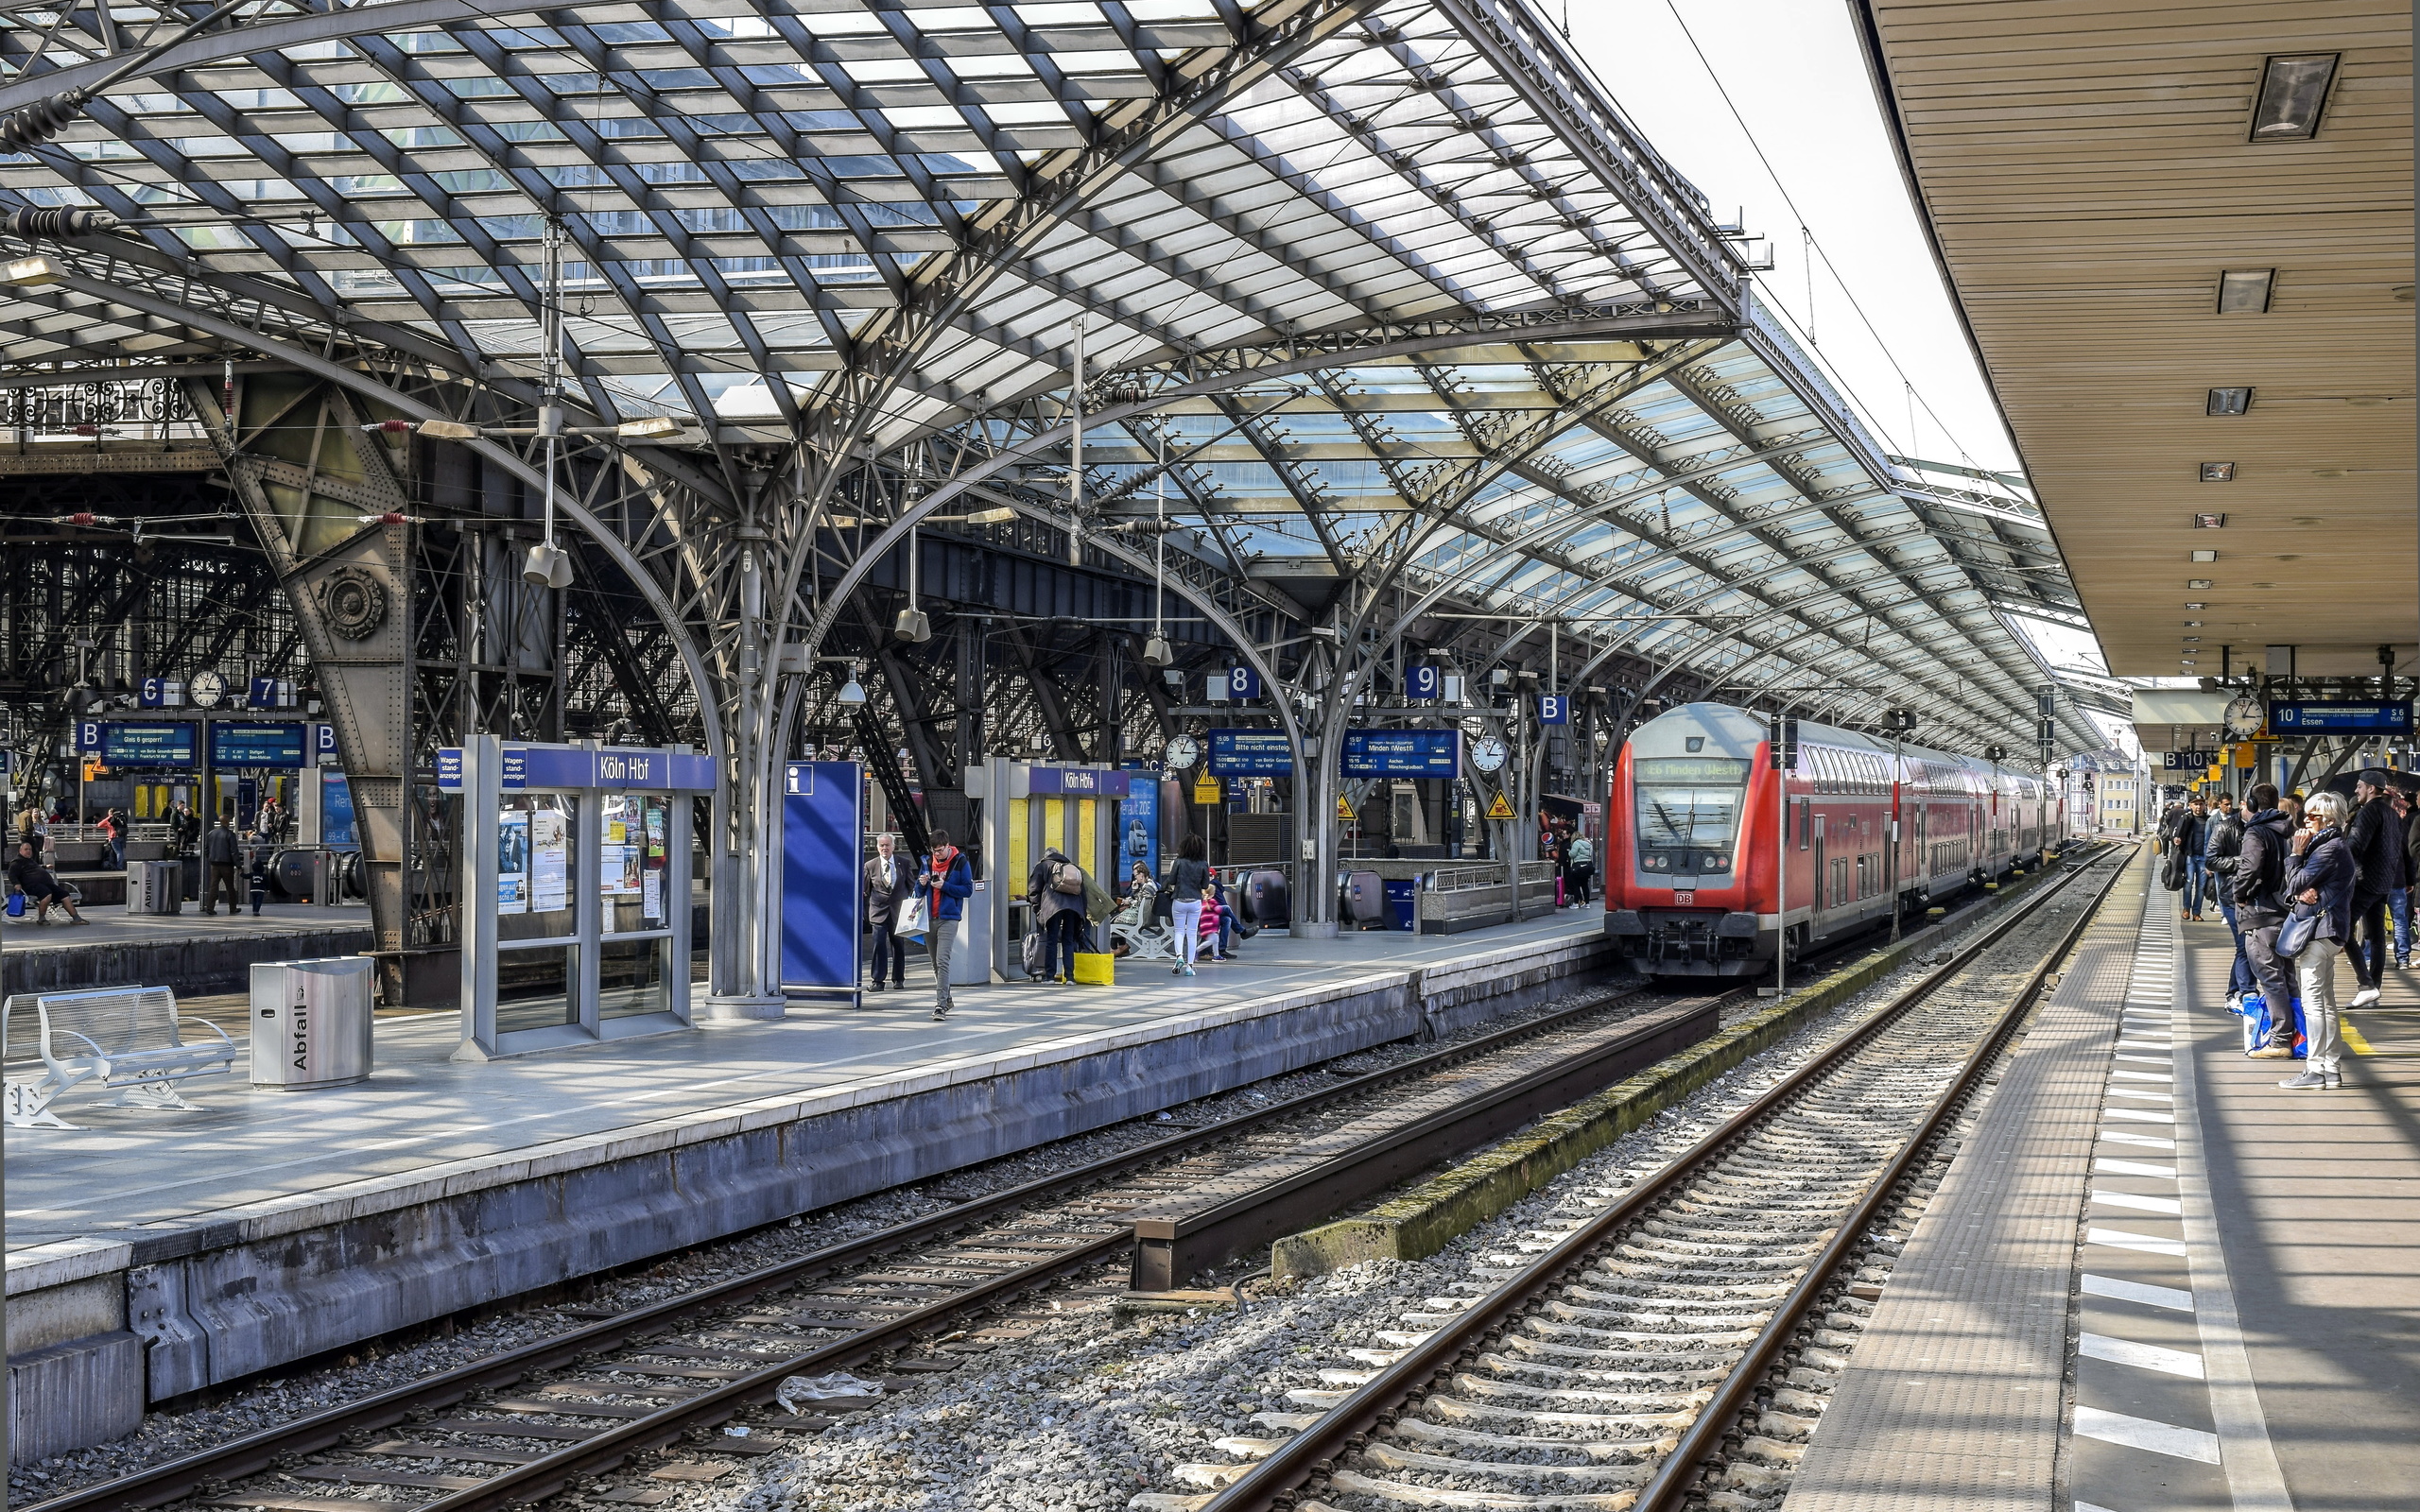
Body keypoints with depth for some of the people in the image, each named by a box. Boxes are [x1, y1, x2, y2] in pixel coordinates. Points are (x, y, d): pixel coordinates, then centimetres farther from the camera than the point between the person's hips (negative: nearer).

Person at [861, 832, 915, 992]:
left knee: (899, 946, 7)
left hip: (899, 911, 1)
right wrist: (866, 912, 4)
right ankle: (878, 980, -5)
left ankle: (898, 979, 18)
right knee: (879, 945, -8)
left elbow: (912, 885, 10)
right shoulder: (870, 865, 2)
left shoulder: (904, 863, 3)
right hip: (878, 911, -1)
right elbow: (865, 891, 9)